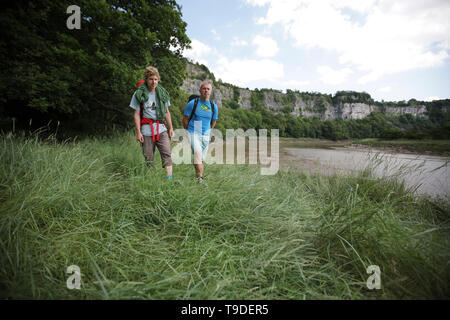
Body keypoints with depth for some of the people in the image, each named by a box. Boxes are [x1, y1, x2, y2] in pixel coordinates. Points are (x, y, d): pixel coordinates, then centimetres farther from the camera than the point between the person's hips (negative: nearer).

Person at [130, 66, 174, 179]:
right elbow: (137, 114, -1)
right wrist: (138, 132, -7)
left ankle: (169, 178, -12)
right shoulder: (139, 94, -1)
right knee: (149, 158, 3)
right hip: (146, 130, -2)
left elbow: (167, 112, 15)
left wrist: (171, 128, 11)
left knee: (167, 154, -11)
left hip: (161, 129, 2)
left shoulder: (162, 93, 9)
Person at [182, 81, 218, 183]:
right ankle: (200, 177, -30)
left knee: (201, 159, 9)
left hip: (205, 135, 4)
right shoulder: (192, 103, -4)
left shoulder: (213, 107, 7)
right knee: (197, 153, -26)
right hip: (194, 133, -4)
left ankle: (199, 177, 20)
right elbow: (185, 119, 5)